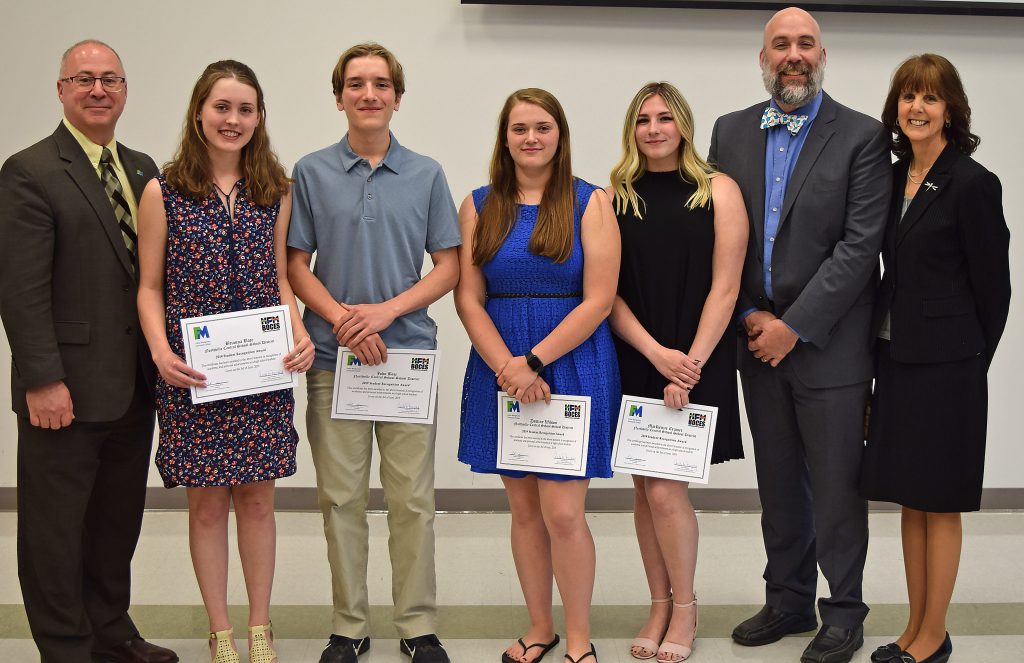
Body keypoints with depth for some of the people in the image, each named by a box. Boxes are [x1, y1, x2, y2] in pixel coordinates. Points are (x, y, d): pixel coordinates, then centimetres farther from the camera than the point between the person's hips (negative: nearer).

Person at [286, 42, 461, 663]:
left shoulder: (426, 174, 5)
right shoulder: (311, 173, 5)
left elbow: (449, 266, 4)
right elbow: (296, 264, 4)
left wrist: (387, 310, -11)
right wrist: (341, 318, -12)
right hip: (333, 357, 0)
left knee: (413, 500, 3)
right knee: (341, 499, 6)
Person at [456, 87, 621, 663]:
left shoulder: (590, 202, -1)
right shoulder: (480, 205, 8)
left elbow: (598, 300, -8)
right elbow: (468, 297, 2)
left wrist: (535, 361, -13)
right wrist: (507, 367, -11)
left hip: (573, 365, -3)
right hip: (500, 370, 3)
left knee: (562, 512, -6)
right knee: (524, 508, 10)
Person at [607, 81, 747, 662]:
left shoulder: (719, 192, 0)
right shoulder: (614, 198, 6)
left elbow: (725, 287, -5)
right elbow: (606, 291, 1)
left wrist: (689, 364, -12)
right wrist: (656, 353, -11)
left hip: (696, 361, -3)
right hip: (633, 360, 3)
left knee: (665, 488, -7)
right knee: (645, 487, 6)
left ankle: (685, 610, 12)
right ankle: (660, 607, 20)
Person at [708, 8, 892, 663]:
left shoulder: (862, 136, -6)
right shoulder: (731, 131, 7)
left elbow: (861, 245, -12)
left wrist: (794, 327, -15)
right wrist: (747, 315, -4)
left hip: (829, 344, -4)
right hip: (758, 338, 4)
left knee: (836, 486, 3)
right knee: (778, 484, 14)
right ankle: (789, 601, 28)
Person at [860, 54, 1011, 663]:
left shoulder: (973, 184, -12)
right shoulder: (894, 178, 8)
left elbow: (993, 288, -8)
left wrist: (968, 365, -4)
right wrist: (885, 354, 8)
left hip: (945, 366, -7)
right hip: (897, 360, 7)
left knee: (939, 503, 3)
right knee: (910, 499, 13)